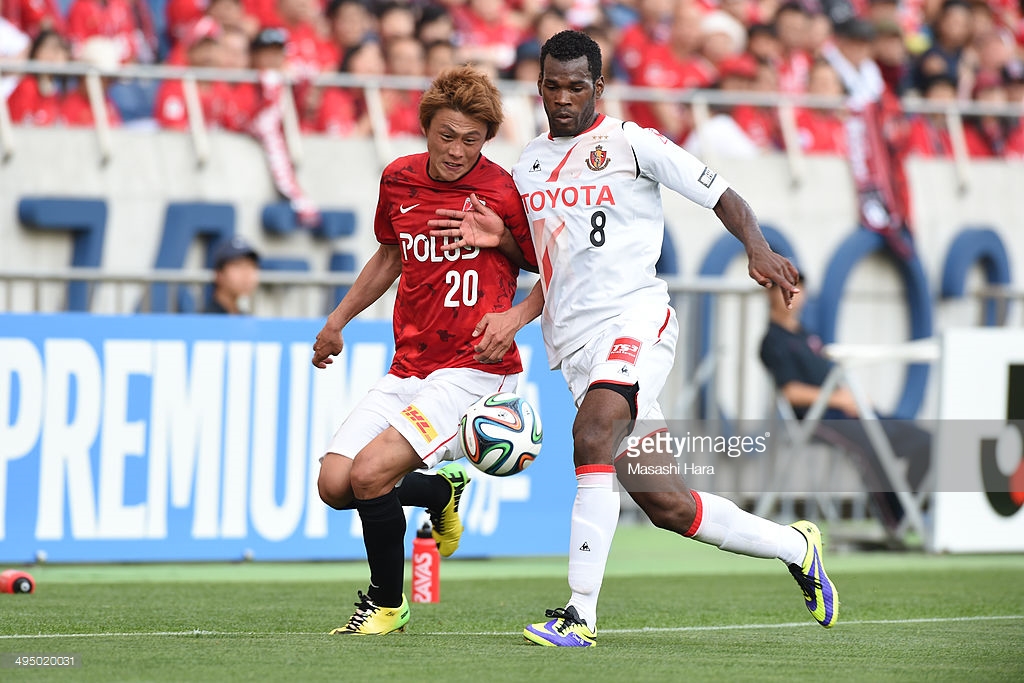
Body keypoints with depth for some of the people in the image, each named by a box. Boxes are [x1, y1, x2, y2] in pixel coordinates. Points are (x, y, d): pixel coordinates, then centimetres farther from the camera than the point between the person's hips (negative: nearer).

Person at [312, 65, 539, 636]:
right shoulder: (399, 180, 7)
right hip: (408, 369, 7)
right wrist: (339, 319, 29)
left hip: (477, 369, -6)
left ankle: (387, 604, 1)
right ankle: (443, 489, 22)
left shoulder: (504, 193, -10)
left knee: (369, 474, -21)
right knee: (334, 484, -6)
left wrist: (514, 317, -17)